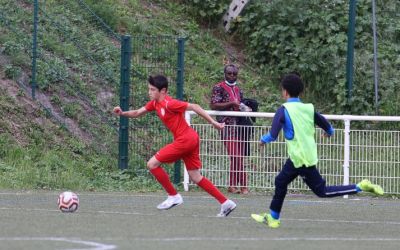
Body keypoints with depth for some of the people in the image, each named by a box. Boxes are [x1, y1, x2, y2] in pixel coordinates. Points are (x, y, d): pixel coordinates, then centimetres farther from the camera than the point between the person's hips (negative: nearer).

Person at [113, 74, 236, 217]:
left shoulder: (169, 104, -17)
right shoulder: (155, 103, 10)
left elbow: (194, 107, -15)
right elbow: (137, 113, 16)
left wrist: (213, 123, -14)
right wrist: (122, 113, -4)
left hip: (185, 140, -10)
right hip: (191, 139, 10)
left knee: (152, 164, -6)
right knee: (195, 177, 12)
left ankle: (173, 196, 2)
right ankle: (226, 203, 11)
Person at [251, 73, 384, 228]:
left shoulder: (283, 111, -13)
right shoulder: (308, 108, 4)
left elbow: (273, 135, -19)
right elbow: (327, 126, 12)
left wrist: (263, 139, 3)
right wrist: (329, 132, 37)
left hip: (301, 159, -8)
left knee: (321, 191, -1)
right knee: (281, 181, 18)